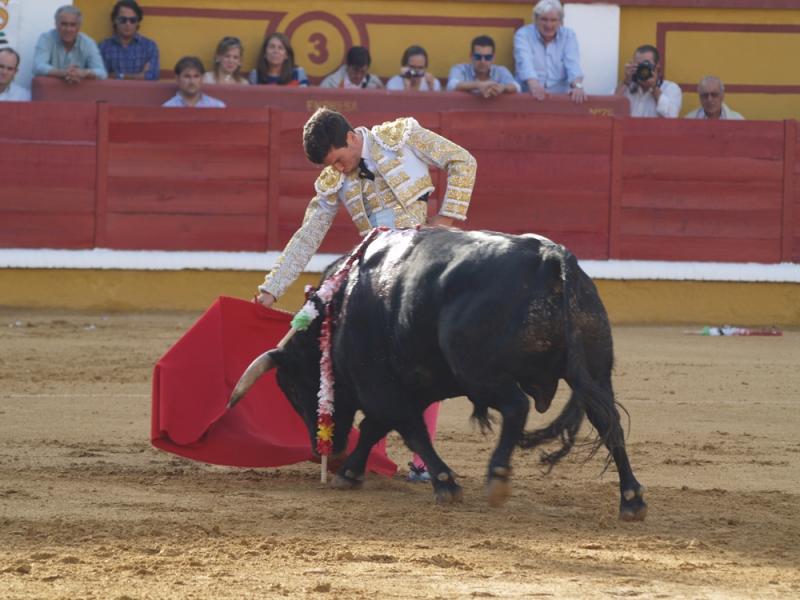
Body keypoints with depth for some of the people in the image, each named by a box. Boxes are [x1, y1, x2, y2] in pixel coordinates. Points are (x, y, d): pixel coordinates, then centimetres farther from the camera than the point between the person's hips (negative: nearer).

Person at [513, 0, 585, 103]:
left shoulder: (568, 36, 7)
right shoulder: (523, 34, 0)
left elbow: (573, 64, -8)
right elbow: (525, 62, -16)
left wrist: (578, 86, -28)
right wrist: (534, 86, -35)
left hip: (560, 96, 1)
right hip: (527, 96, -1)